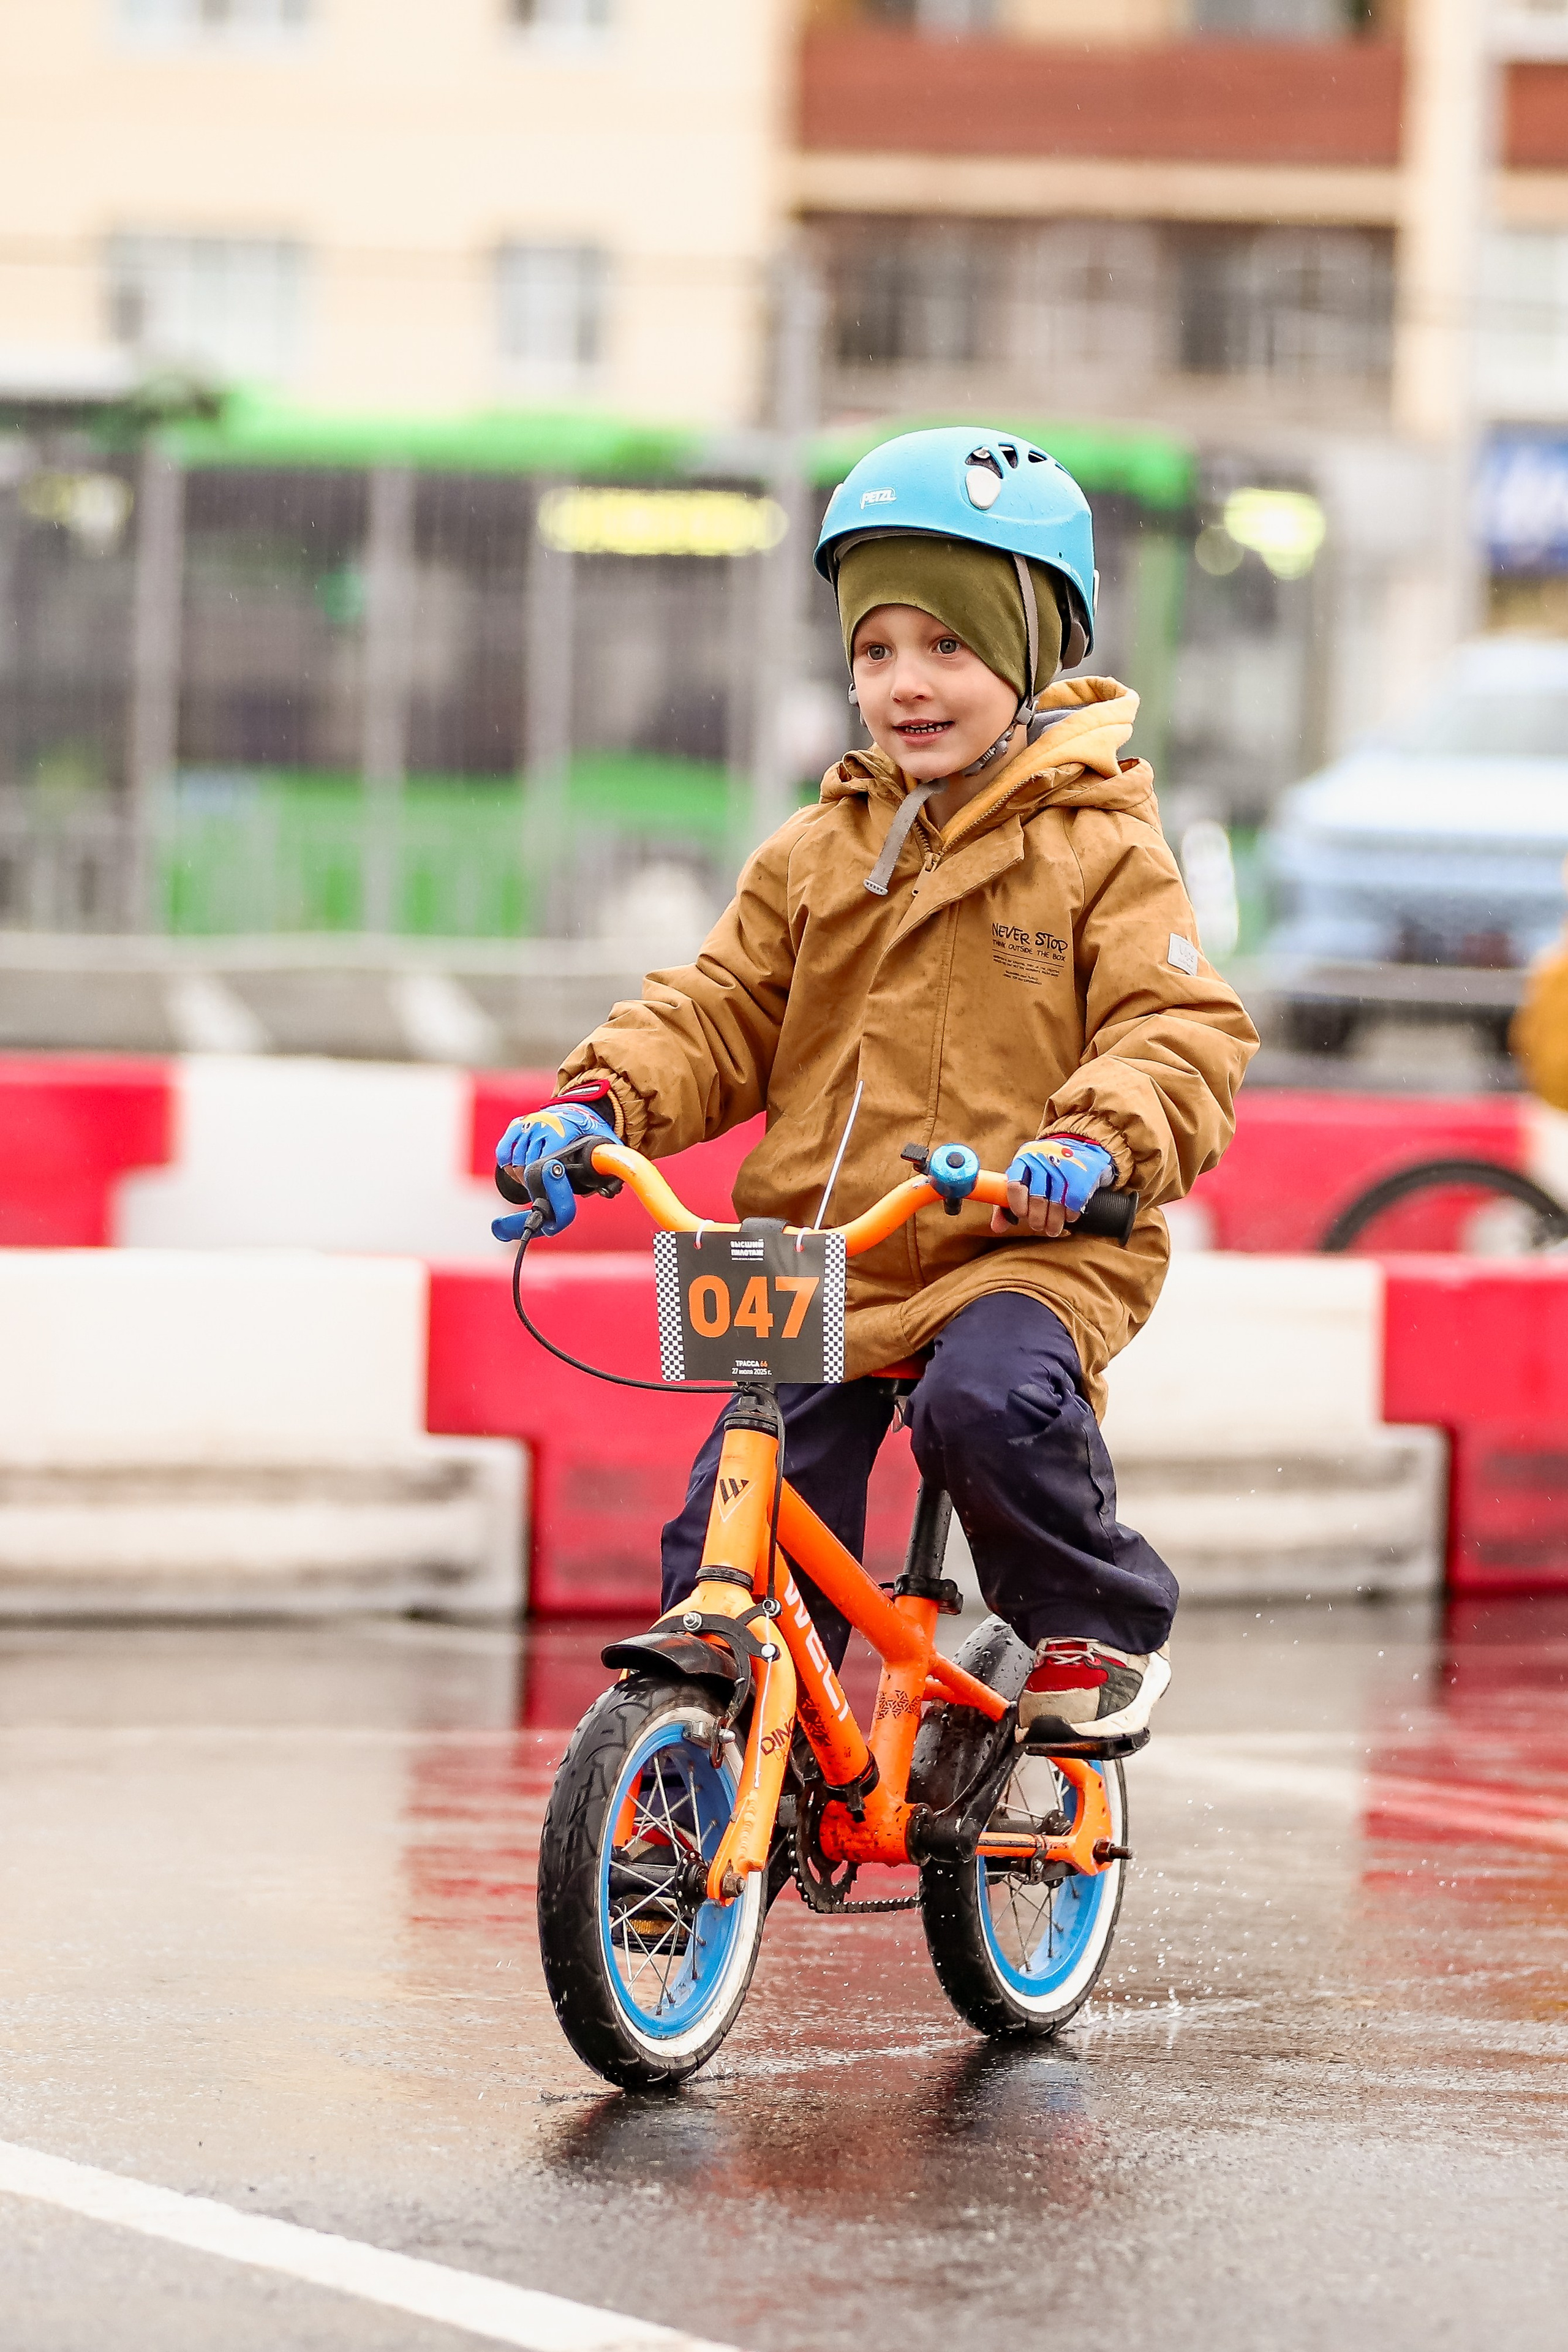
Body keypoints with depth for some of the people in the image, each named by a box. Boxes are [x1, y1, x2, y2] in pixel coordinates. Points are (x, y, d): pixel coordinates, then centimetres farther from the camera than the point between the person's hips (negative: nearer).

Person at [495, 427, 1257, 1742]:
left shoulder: (1098, 849, -1)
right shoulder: (816, 856, 13)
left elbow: (1184, 1030, -9)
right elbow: (717, 1018, 13)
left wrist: (1098, 1144, -29)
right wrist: (601, 1104, -7)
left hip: (1026, 1250, -4)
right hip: (824, 1262, 4)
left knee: (993, 1402, -32)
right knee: (731, 1540, -7)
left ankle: (1101, 1626, -7)